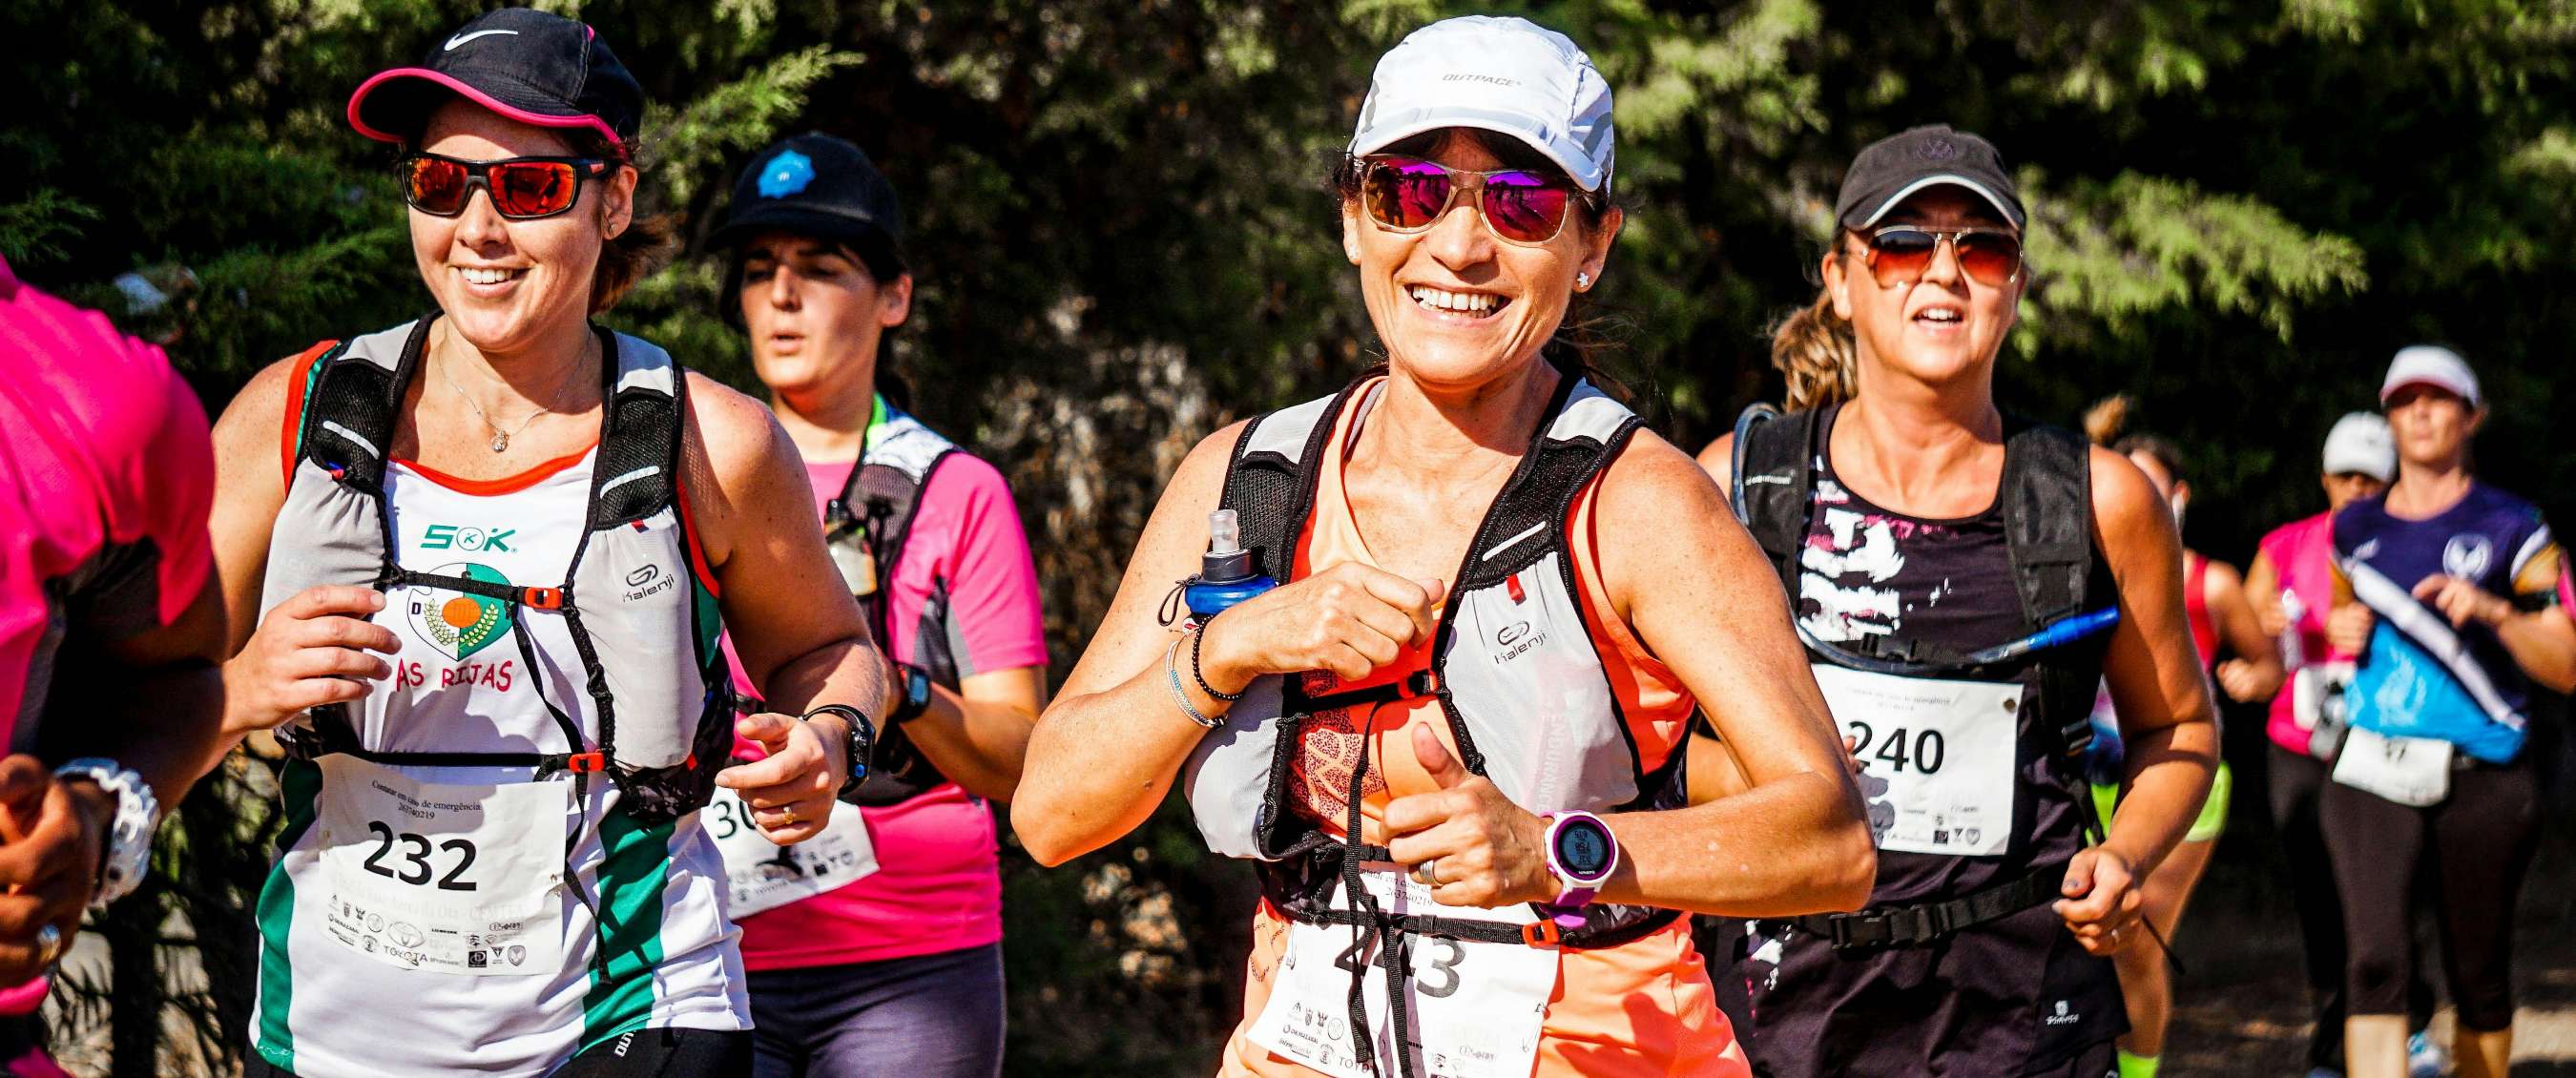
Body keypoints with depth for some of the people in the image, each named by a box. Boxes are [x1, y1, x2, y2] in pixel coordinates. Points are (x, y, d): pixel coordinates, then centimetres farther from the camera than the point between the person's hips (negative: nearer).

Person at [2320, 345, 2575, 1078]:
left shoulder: (2510, 530, 2)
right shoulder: (2355, 530, 13)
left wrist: (2495, 612, -17)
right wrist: (2342, 630, 8)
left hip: (2479, 782, -2)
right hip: (2371, 776, 2)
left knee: (2479, 980, 7)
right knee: (2374, 963, -15)